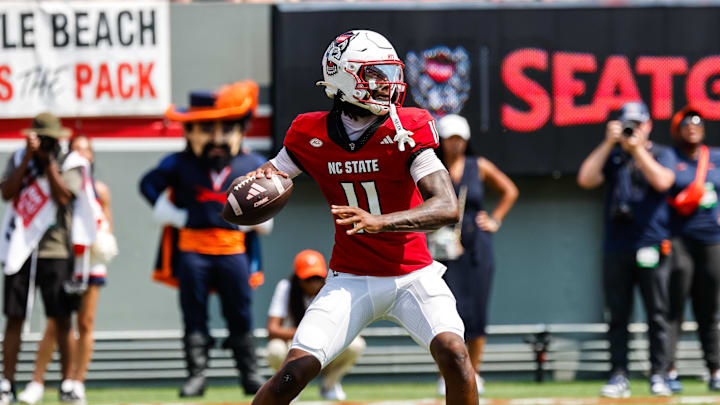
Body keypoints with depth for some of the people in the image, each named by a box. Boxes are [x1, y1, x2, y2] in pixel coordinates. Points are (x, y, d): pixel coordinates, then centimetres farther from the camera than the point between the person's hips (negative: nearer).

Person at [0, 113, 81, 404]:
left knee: (62, 319, -2)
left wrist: (49, 161, -10)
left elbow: (63, 197, -12)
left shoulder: (70, 165, 3)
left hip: (55, 251, -1)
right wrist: (29, 157, -10)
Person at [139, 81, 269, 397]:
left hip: (233, 249, 1)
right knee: (194, 318, 1)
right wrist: (169, 213, -4)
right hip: (191, 249, -1)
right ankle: (196, 374, 4)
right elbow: (149, 184, 6)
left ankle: (250, 374, 13)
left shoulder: (251, 166, 5)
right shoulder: (179, 165, 0)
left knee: (239, 316, 4)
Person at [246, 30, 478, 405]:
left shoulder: (407, 131, -13)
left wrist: (377, 222, -37)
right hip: (350, 281, 1)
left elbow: (448, 208, -23)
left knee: (453, 354, -24)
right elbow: (268, 176, 9)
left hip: (413, 275, -1)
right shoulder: (311, 136, -6)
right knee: (292, 374, -12)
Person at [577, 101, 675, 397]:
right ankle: (618, 376, 3)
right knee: (618, 316, 1)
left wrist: (638, 149, -11)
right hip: (617, 248, 2)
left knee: (657, 315, -2)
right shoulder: (613, 156, 15)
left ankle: (658, 375, 1)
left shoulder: (661, 154, 9)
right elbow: (586, 179, 0)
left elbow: (662, 181, -11)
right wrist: (608, 144, -3)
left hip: (651, 247, -2)